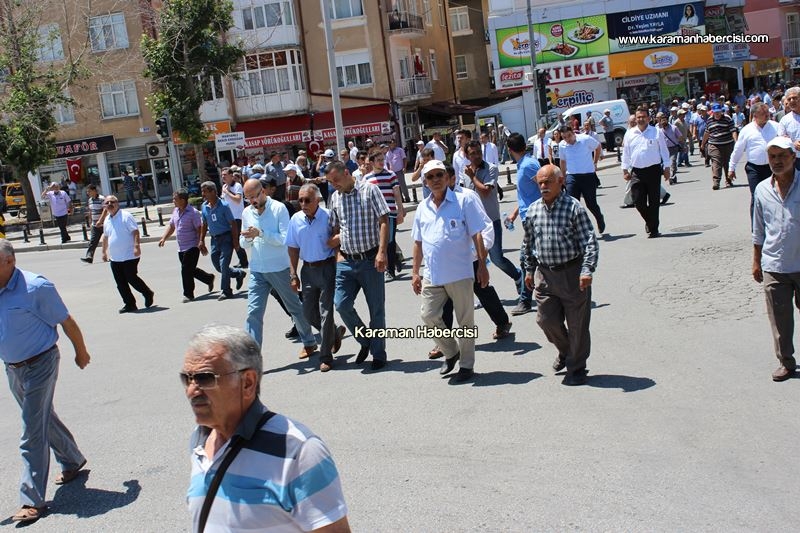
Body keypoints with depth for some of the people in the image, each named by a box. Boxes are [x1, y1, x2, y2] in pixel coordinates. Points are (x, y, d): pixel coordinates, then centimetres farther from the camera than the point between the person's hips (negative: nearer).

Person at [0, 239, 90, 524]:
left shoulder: (35, 287, -20)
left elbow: (66, 322, -10)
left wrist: (81, 352, 0)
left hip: (40, 364, -7)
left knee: (33, 434, -6)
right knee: (43, 419, 23)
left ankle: (33, 500, 1)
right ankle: (72, 461, 46)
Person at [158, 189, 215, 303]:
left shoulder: (193, 213, -15)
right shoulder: (175, 211, 10)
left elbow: (199, 229, -15)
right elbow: (171, 226, 19)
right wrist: (163, 238, 9)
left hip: (192, 247, -8)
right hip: (181, 248, 8)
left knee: (186, 271, -6)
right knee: (191, 270, 14)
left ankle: (188, 294, 6)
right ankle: (209, 278, 34)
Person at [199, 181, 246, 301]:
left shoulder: (223, 206, -14)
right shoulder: (204, 206, 4)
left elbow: (233, 224, -11)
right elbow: (204, 224, 15)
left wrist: (235, 241, -13)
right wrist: (201, 241, 13)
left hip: (226, 237, -6)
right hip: (214, 239, 7)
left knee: (223, 265, -8)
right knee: (217, 266, 8)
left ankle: (226, 291, 4)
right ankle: (239, 273, 31)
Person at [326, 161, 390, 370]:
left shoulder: (369, 190, -4)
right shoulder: (335, 198, 10)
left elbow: (384, 222, -9)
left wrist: (382, 252, -18)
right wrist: (339, 250, 2)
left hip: (370, 259, -4)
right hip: (346, 261, 4)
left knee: (376, 309, 3)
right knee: (341, 304, -6)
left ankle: (378, 353, 17)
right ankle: (365, 341, 17)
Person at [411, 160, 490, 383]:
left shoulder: (464, 201, -5)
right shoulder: (423, 208, 9)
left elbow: (477, 235, -6)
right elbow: (418, 242, 15)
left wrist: (482, 265, -10)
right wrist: (415, 272, 13)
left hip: (460, 273, -4)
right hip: (432, 275, 4)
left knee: (465, 321, 6)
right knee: (429, 316, 2)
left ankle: (467, 364, 21)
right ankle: (451, 352, 25)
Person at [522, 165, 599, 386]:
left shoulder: (574, 207, -12)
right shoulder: (533, 210, 3)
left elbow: (589, 241, -13)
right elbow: (528, 243, 15)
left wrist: (587, 270, -21)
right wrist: (529, 270, 16)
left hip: (572, 273, -4)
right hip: (545, 274, 5)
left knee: (577, 323, 4)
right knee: (546, 319, 8)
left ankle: (576, 367, 20)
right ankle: (565, 351, 37)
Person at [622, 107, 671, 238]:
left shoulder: (657, 132, 4)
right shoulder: (629, 134, 9)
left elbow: (664, 151, 6)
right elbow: (625, 153, 14)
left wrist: (666, 168, 2)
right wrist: (625, 170, 10)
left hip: (653, 170, -2)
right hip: (636, 172, 2)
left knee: (654, 201, 1)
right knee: (638, 201, -3)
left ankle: (653, 229, 10)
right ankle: (649, 221, 25)